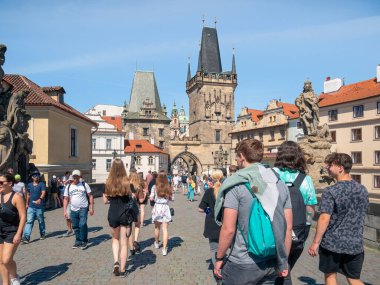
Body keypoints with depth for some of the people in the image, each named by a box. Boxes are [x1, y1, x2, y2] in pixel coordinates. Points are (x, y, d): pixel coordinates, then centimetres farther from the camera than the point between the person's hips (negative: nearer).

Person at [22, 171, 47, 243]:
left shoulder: (42, 184, -4)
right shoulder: (29, 185, 11)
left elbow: (43, 192, -19)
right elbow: (28, 195, 23)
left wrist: (40, 199, -37)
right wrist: (27, 203, 23)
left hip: (40, 206, -3)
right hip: (31, 206, 3)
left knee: (41, 221, 10)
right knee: (29, 221, -5)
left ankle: (42, 234, 26)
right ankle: (26, 237, -7)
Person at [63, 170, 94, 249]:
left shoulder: (84, 185, 0)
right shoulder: (68, 187, 8)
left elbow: (90, 196, 0)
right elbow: (66, 199, 8)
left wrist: (91, 207, -6)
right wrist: (65, 211, 1)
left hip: (83, 208, -3)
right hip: (73, 210, 4)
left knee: (83, 225, -13)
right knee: (75, 227, 10)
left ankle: (84, 242, 0)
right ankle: (78, 242, 24)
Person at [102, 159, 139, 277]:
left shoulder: (108, 182, -4)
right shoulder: (127, 181, -10)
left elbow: (105, 200, 1)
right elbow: (130, 197, -10)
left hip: (113, 213, 2)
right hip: (125, 213, -2)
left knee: (115, 239, 24)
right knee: (124, 243, 9)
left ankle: (116, 261, 6)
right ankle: (122, 270, 14)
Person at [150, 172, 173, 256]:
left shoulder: (155, 187, -5)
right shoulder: (168, 188, -1)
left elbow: (151, 198, -9)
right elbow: (170, 198, 1)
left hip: (157, 207, 0)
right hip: (166, 208, 0)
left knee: (157, 227, 20)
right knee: (165, 229, 1)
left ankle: (157, 243, 41)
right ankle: (164, 249, -3)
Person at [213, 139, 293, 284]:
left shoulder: (236, 185, -15)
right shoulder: (280, 184, 1)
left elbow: (228, 229, -17)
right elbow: (288, 227, 5)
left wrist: (219, 258, -3)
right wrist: (284, 260, 16)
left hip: (242, 264, -5)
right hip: (273, 263, 5)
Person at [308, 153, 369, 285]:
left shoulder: (331, 191, -17)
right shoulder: (363, 190, 2)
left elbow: (324, 218, -19)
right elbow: (362, 216, 13)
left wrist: (315, 242, -11)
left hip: (332, 243, -4)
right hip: (355, 244, 5)